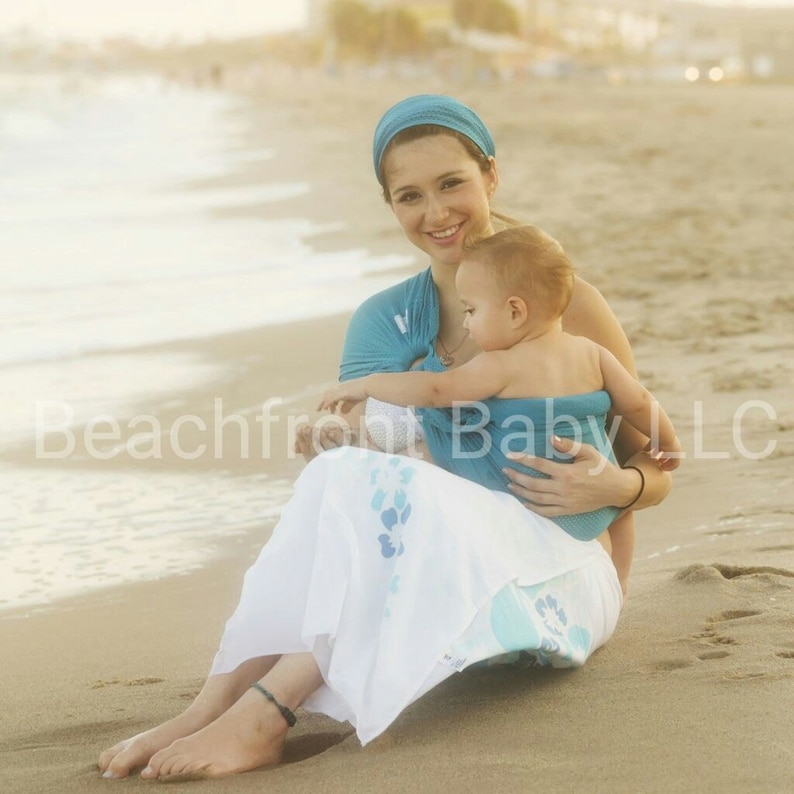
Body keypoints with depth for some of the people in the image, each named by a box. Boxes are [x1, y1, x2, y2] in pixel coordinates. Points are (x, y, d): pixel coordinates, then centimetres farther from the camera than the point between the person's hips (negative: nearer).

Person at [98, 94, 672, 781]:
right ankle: (217, 704, -37)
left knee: (413, 492, -33)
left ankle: (265, 711, -39)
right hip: (436, 582, 3)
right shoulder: (386, 321, 8)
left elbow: (656, 473, 2)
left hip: (563, 583, -3)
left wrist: (615, 485, -21)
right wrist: (336, 441, -24)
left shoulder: (568, 305, -2)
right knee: (346, 472, -28)